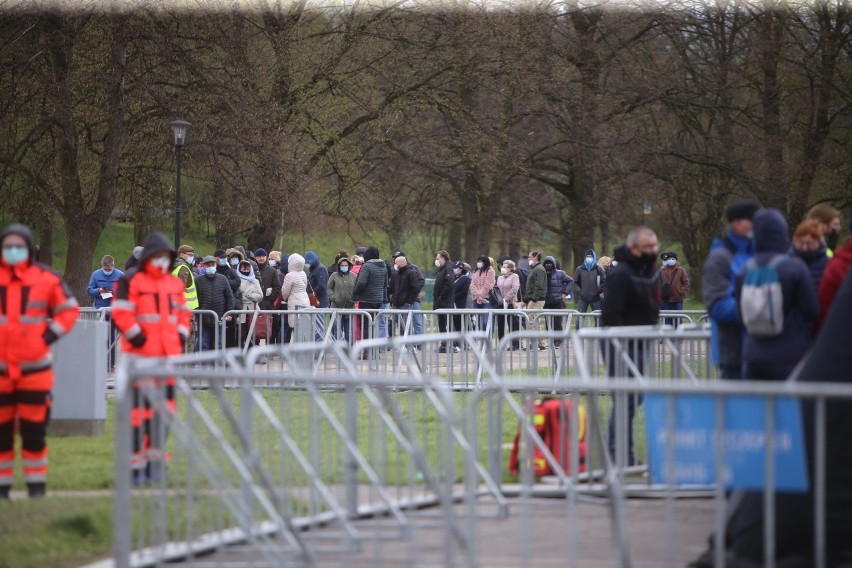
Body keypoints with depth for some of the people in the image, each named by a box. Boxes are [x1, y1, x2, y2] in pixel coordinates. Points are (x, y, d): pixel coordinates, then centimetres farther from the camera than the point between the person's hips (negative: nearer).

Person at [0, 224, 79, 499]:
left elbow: (69, 309, 9)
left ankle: (36, 484, 10)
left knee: (34, 429, 2)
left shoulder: (46, 278, 0)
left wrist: (51, 334, -3)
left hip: (35, 365, -1)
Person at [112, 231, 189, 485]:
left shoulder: (176, 284, 15)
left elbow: (183, 312, 23)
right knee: (140, 408, -8)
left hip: (168, 356, 7)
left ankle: (156, 458, 21)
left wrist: (181, 337, 9)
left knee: (164, 407, 11)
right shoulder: (131, 281, -7)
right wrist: (137, 337, -15)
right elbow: (121, 313, -12)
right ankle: (136, 464, -4)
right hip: (140, 355, -7)